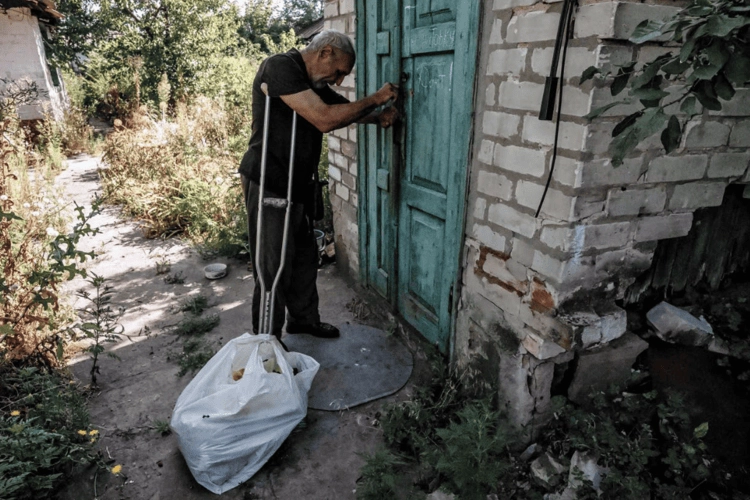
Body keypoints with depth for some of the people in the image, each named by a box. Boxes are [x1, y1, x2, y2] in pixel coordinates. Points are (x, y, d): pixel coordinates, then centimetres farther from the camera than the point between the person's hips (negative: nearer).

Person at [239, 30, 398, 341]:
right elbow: (324, 119, -26)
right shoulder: (279, 67, -17)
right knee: (274, 266, -1)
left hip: (298, 184, 9)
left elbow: (347, 109, 20)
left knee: (305, 256, 17)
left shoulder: (314, 83, 11)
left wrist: (380, 115, -2)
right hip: (269, 184, -9)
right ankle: (267, 340, 15)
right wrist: (375, 99, -15)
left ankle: (304, 319, 36)